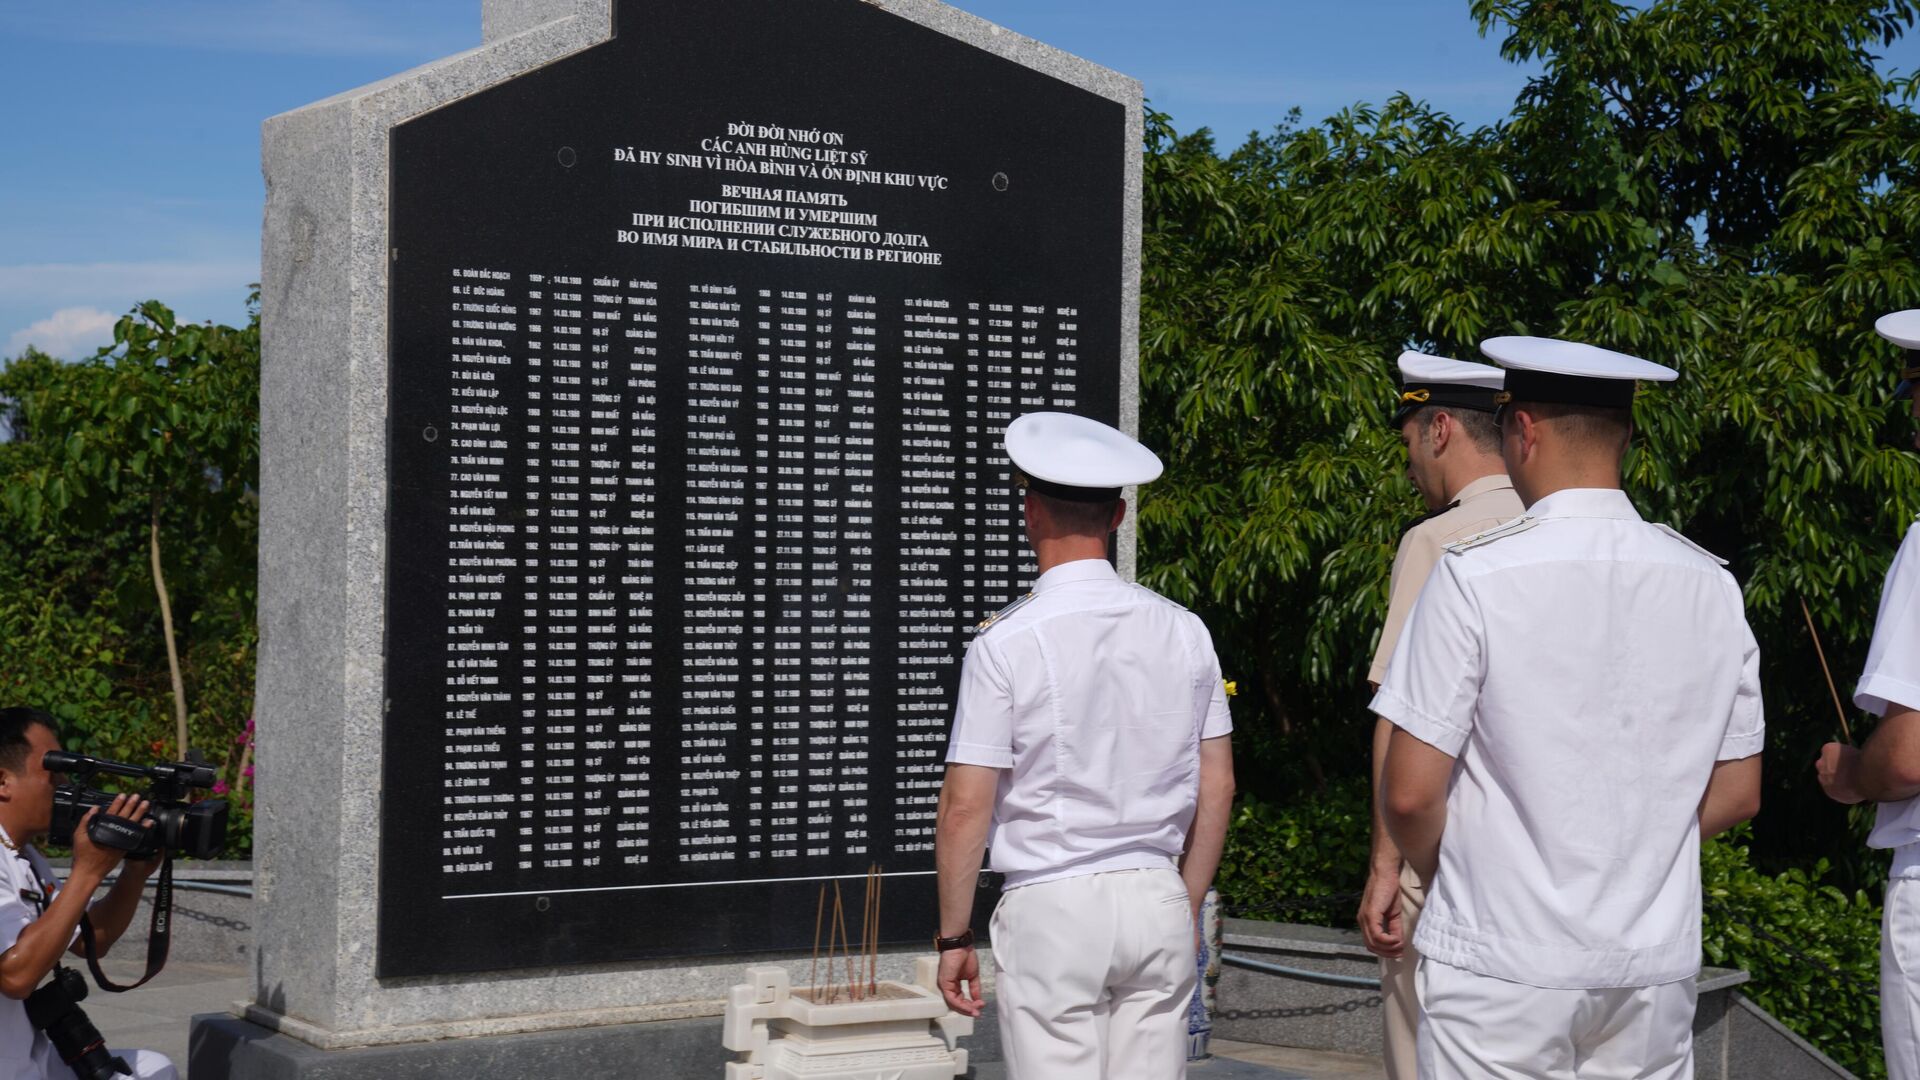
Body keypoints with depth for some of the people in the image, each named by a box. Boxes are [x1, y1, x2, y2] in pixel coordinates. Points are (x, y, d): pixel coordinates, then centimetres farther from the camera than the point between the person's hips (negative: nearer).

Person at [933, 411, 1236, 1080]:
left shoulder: (1006, 642, -9)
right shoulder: (1183, 631, 4)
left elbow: (965, 806, -9)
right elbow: (1216, 790, 9)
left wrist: (953, 936, 1)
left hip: (1050, 906, -4)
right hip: (1156, 900, 4)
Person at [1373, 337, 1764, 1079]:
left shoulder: (1475, 576, -10)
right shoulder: (1710, 586, 4)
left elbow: (1412, 792, -10)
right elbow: (1735, 795, 9)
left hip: (1502, 964, -4)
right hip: (1655, 962, 4)